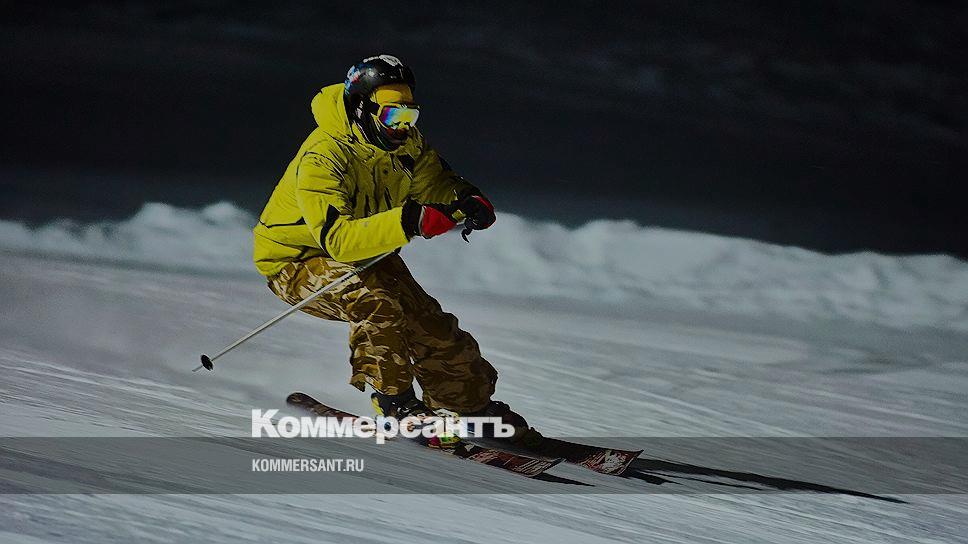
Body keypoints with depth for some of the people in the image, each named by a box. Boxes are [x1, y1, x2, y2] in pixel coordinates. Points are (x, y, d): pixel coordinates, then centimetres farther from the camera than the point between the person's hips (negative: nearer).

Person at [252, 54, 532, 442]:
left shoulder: (405, 144, -8)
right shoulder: (323, 159, -32)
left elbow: (439, 183, 6)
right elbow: (337, 239, -43)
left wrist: (470, 203, -19)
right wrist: (408, 222, -54)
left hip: (364, 253, 7)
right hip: (294, 261, -7)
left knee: (427, 323, -2)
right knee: (373, 299, -33)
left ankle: (472, 406, 17)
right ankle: (395, 403, -21)